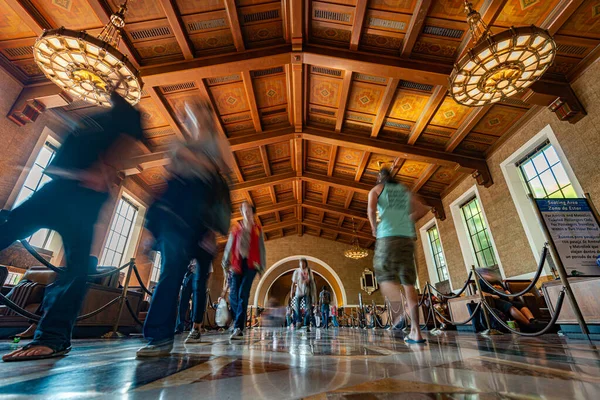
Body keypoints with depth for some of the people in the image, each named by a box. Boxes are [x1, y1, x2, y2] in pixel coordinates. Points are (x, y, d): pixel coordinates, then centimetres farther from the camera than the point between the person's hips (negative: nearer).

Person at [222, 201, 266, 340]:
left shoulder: (257, 229, 12)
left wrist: (261, 267, 5)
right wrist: (226, 264, 6)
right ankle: (239, 323, 19)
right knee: (233, 295, 0)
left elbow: (261, 249, 10)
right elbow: (229, 246, 13)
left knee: (243, 294, -12)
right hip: (237, 264, 2)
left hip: (251, 264, -2)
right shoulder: (236, 228, 16)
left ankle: (238, 328, -11)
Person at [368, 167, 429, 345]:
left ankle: (400, 307, -20)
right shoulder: (405, 190, 22)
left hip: (388, 236, -4)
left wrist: (374, 227, 4)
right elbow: (422, 209, 20)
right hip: (407, 237, 4)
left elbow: (371, 208, -9)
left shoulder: (376, 189, 10)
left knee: (385, 275, 6)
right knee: (408, 282, 4)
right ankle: (416, 331, 2)